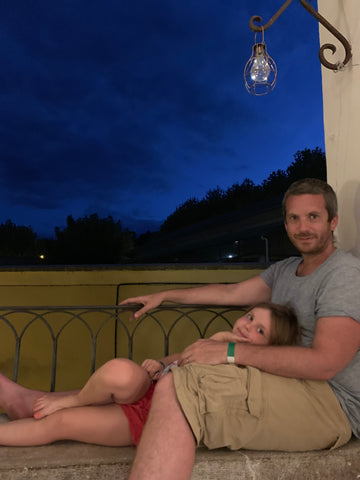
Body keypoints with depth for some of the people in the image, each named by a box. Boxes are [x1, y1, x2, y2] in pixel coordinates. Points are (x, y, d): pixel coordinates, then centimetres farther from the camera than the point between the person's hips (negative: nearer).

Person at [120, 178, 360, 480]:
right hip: (291, 382, 9)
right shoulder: (285, 269, 16)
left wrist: (231, 352, -24)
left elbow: (324, 362, -22)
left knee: (176, 390, -29)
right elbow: (231, 292, 19)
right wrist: (164, 295, 21)